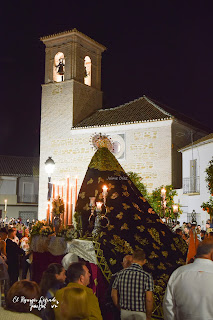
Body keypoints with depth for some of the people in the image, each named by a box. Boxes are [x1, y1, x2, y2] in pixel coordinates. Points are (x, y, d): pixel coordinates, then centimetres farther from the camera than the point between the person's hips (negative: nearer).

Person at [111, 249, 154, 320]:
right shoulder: (146, 276, -13)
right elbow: (149, 299, -17)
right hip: (140, 314, -4)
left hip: (124, 313, 4)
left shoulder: (121, 273, -2)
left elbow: (114, 295, 4)